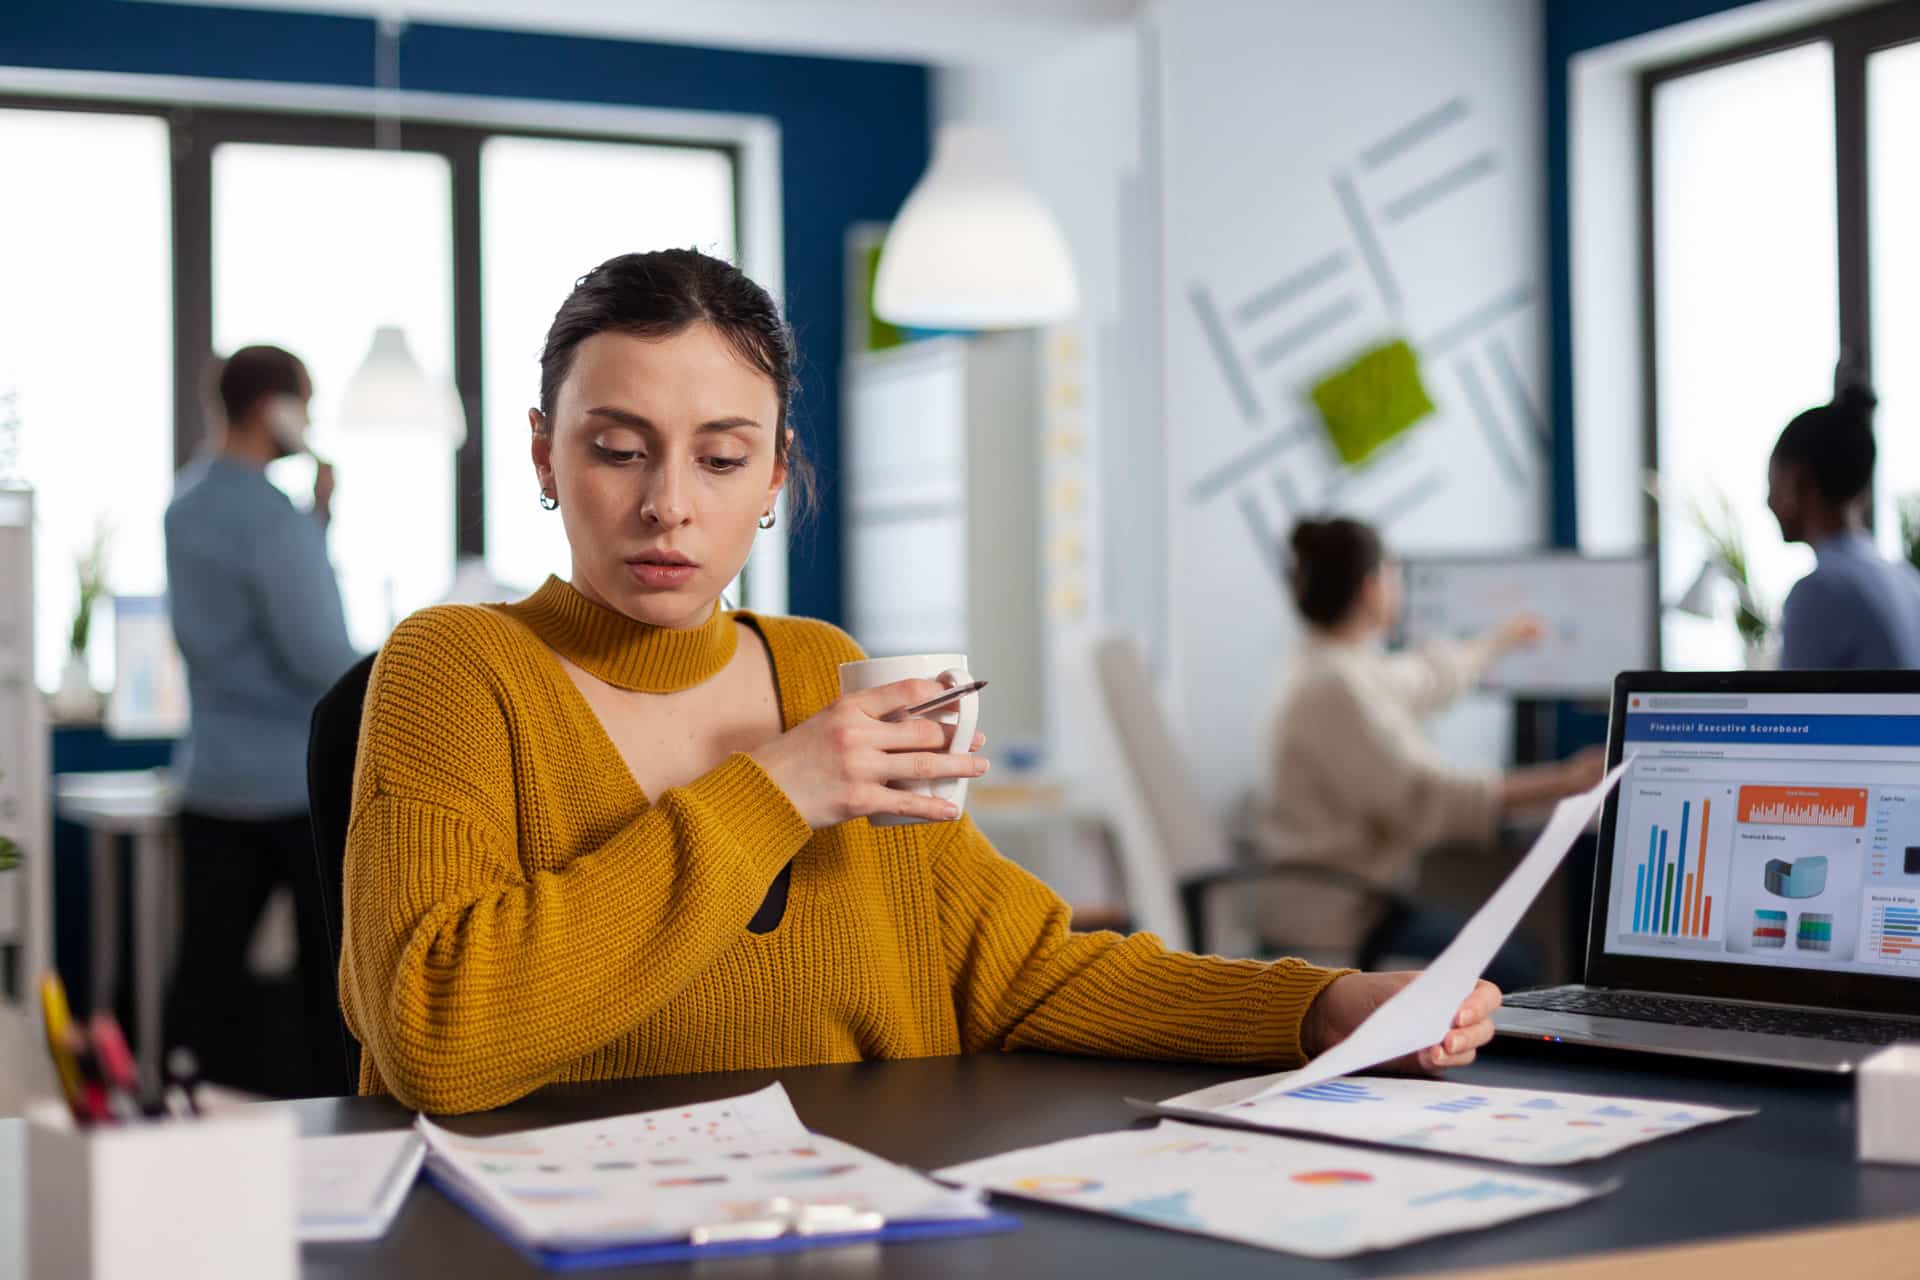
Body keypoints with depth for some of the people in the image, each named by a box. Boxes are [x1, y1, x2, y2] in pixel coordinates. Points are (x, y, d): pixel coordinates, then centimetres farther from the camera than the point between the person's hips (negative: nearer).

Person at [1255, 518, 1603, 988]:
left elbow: (1428, 678, 32)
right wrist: (1563, 785, -28)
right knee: (1513, 970, -15)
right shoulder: (1336, 687, -21)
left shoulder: (1343, 667, 11)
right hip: (1339, 911, -11)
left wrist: (1503, 639, 47)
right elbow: (1428, 794, -28)